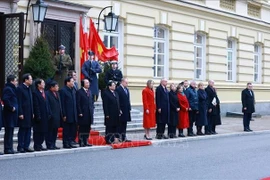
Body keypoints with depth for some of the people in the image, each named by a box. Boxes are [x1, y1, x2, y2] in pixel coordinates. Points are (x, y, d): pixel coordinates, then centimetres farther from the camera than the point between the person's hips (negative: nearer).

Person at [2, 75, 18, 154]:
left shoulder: (12, 89, 18)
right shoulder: (7, 89, -13)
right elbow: (5, 99, -27)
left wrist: (14, 107, 9)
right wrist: (11, 107, -21)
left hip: (12, 114, 10)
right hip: (9, 114, -10)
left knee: (10, 132, 13)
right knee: (8, 132, -5)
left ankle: (9, 148, 18)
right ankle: (7, 148, -1)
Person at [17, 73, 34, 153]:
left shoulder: (29, 88, 15)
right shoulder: (20, 88, -9)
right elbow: (19, 102, -13)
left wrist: (32, 113, 13)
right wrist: (20, 113, -17)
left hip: (29, 114, 8)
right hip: (23, 114, -8)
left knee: (28, 130, 8)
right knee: (22, 130, -3)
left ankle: (26, 146, 14)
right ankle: (20, 147, 4)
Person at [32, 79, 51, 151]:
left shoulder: (44, 92, 15)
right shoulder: (35, 93, -11)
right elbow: (36, 106, -15)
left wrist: (49, 114, 11)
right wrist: (38, 116, -18)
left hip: (45, 116, 8)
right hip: (39, 116, -8)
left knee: (44, 131, 11)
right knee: (38, 132, -1)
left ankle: (40, 145, 20)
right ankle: (36, 146, 6)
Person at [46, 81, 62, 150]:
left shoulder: (57, 93, 17)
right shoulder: (47, 94, -10)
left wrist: (61, 115, 13)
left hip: (57, 116, 8)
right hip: (51, 116, -8)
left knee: (55, 131, 11)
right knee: (50, 131, -2)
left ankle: (53, 144, 18)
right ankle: (49, 145, 3)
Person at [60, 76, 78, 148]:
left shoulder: (73, 90, 15)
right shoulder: (63, 90, -9)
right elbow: (62, 104, -13)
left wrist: (76, 113, 11)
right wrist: (64, 115, -16)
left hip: (73, 115, 7)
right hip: (67, 115, -7)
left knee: (73, 129, 9)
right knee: (66, 130, 0)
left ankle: (70, 142, 17)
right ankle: (66, 143, 6)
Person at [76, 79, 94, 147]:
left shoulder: (89, 91, 16)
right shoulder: (79, 92, -6)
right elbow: (78, 104, -10)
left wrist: (92, 110, 9)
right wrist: (80, 113, -15)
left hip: (89, 113, 7)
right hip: (83, 114, -7)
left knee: (88, 128, 9)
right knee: (82, 128, -2)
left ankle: (86, 142, 16)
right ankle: (81, 142, 3)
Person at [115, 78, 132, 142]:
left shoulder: (127, 89, 15)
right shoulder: (118, 89, -11)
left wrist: (129, 108, 11)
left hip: (126, 110, 8)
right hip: (121, 110, -8)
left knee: (124, 125, 12)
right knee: (120, 124, -3)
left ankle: (124, 137, 18)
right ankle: (119, 138, 2)